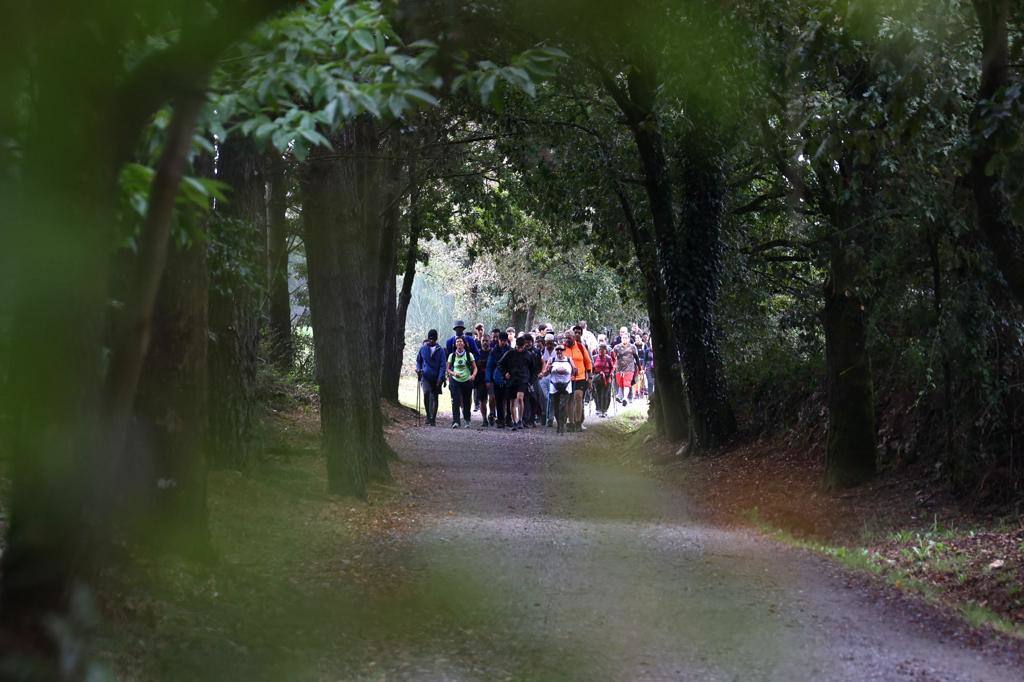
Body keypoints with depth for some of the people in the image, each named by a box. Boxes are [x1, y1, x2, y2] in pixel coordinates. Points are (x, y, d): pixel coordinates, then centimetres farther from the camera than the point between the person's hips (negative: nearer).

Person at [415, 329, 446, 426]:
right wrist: (418, 369, -1)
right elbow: (418, 361, 18)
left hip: (436, 378, 0)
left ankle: (433, 419, 14)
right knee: (426, 393, -22)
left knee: (434, 398, 5)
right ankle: (428, 416, -12)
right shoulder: (423, 348, 6)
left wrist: (440, 378, -11)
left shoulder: (440, 350, 1)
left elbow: (443, 365, -2)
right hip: (425, 376, 0)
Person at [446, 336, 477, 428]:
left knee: (466, 402, 7)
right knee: (456, 400, -15)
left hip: (467, 381, 0)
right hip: (455, 381, 0)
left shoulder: (469, 355, 1)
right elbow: (448, 369, 10)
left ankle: (467, 421, 23)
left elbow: (475, 368, 3)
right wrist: (453, 373, -12)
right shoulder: (452, 356, 4)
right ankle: (455, 421, -20)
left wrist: (473, 375, -17)